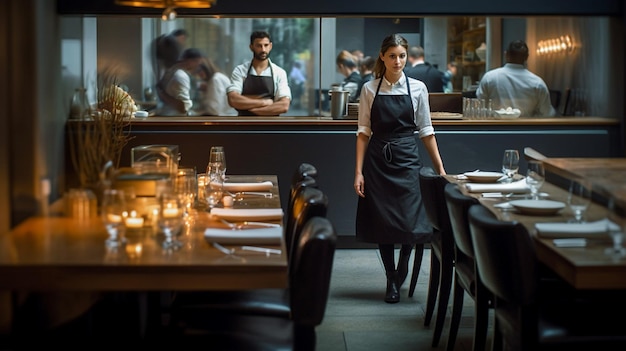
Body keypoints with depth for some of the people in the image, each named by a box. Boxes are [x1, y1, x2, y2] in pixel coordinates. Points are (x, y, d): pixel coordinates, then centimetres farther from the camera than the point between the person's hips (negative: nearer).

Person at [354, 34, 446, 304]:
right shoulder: (370, 89, 2)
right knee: (382, 222, 4)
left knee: (409, 221, -7)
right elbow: (363, 132, 2)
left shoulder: (417, 88, 2)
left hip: (406, 159, 0)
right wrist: (359, 171, -4)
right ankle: (392, 280, 21)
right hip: (377, 159, 0)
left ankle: (401, 270, 22)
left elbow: (426, 131, 6)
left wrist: (440, 168, 4)